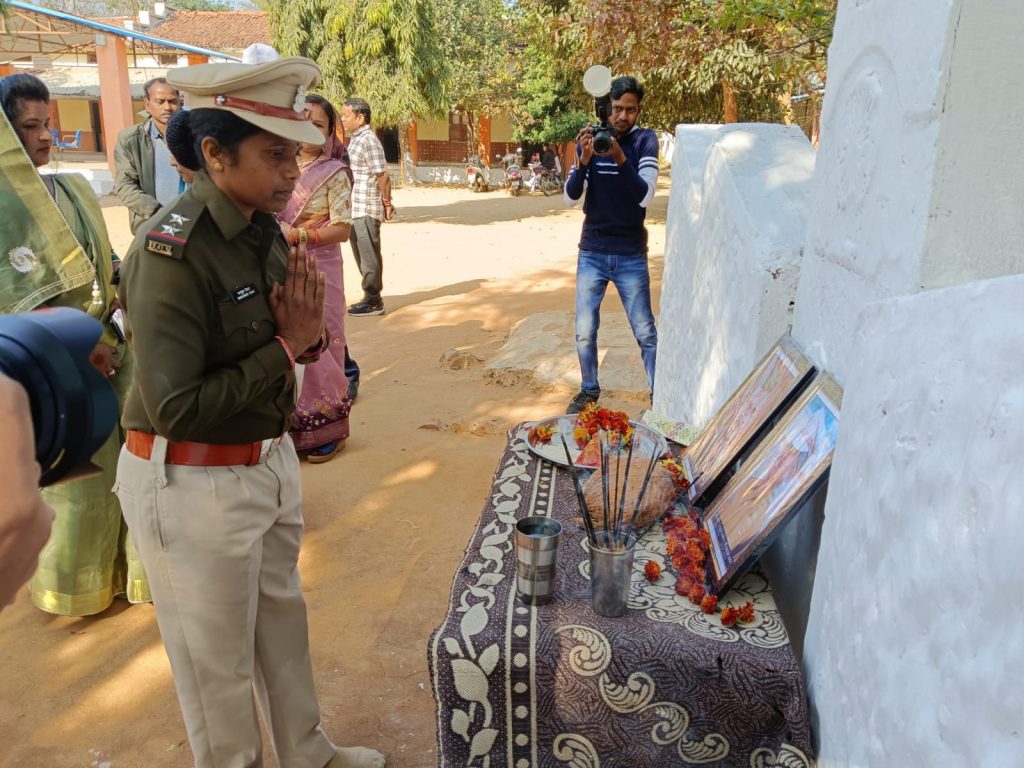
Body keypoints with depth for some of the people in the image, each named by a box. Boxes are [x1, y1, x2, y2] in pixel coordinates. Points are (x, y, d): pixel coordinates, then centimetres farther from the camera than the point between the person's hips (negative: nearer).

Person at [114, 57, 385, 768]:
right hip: (193, 484, -8)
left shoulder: (263, 230, -1)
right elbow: (174, 407, -25)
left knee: (283, 619, 24)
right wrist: (285, 348, -20)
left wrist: (308, 333, -14)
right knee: (217, 656, 14)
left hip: (270, 460, 8)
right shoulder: (171, 253, -24)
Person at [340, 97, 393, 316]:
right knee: (362, 255, 15)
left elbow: (382, 176, -18)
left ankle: (373, 301, 6)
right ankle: (371, 298, 25)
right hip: (356, 210, 10)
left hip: (367, 211, -10)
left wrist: (387, 203, -11)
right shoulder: (355, 139, 15)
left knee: (369, 257, -2)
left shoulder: (368, 140, -14)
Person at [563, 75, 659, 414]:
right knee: (584, 331, 5)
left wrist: (621, 159, -28)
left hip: (631, 256, -2)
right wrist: (584, 160, -23)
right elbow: (570, 198, -6)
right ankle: (589, 389, 26)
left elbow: (645, 196, -16)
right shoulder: (590, 139, 1)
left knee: (645, 332, 2)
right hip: (592, 253, 2)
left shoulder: (645, 140, -5)